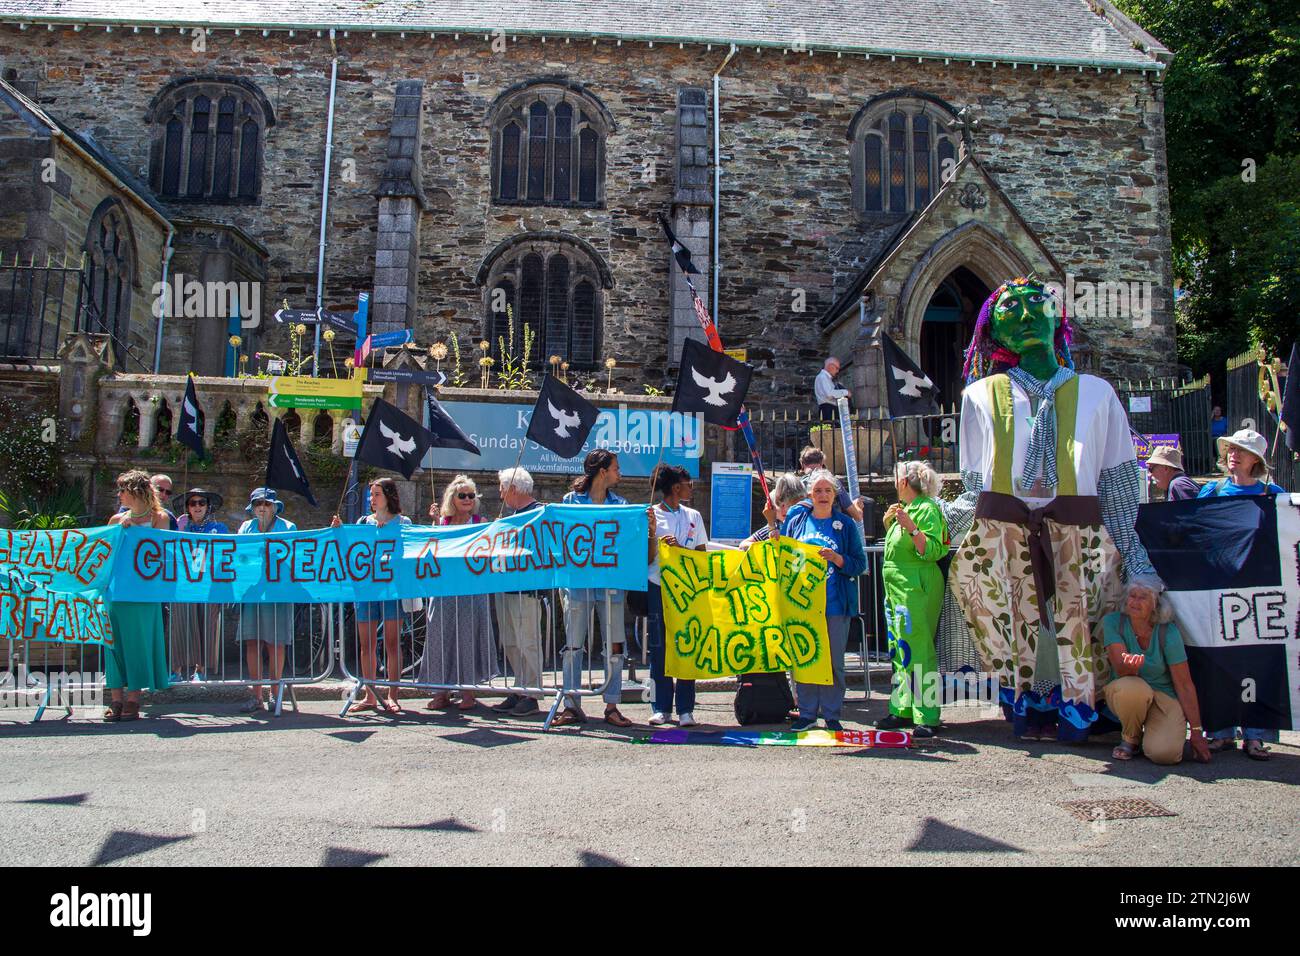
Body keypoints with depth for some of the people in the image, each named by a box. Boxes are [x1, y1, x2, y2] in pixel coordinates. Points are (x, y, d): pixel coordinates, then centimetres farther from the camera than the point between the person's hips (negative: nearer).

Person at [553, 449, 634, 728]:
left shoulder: (620, 503, 13)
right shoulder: (571, 500, 5)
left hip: (611, 584, 2)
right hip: (578, 582, -2)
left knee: (615, 647, 2)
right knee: (573, 646, 2)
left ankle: (612, 706, 11)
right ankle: (571, 706, 11)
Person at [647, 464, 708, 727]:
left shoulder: (693, 516, 12)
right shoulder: (652, 515, 3)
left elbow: (702, 555, 9)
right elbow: (648, 559, -1)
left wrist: (679, 548, -8)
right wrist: (651, 530, -14)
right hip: (658, 587, -2)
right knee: (659, 647, 1)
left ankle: (685, 709, 5)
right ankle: (662, 708, 9)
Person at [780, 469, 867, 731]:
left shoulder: (845, 524, 3)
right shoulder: (796, 520, 8)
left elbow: (860, 564, 0)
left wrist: (838, 559, -17)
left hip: (835, 602, -2)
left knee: (834, 660, 3)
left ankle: (832, 715, 13)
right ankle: (807, 713, 16)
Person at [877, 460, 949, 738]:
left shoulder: (927, 509, -10)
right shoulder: (903, 508, 16)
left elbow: (932, 551, -18)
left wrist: (911, 527, -27)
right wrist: (888, 523, 13)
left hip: (917, 588, -9)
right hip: (896, 587, 9)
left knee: (918, 651, -9)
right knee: (899, 652, 12)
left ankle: (926, 717, -5)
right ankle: (902, 710, 19)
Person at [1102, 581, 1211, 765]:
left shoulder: (1168, 631, -15)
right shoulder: (1113, 622, -14)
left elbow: (1184, 684, -12)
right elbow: (1120, 668, -24)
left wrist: (1196, 731, -12)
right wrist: (1132, 663, -50)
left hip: (1164, 694, -1)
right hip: (1123, 693, 1)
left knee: (1164, 753, -27)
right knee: (1133, 688, -38)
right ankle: (1130, 739, -7)